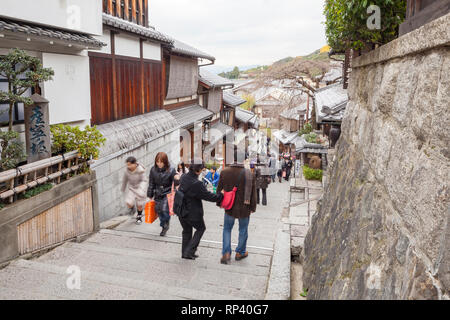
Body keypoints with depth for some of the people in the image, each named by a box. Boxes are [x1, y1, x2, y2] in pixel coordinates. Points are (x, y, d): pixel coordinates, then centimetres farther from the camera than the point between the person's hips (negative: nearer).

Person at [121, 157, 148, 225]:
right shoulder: (127, 170, -10)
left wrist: (141, 189, -37)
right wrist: (123, 189, 21)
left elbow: (144, 181, -20)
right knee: (129, 203, -16)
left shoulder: (140, 171, -22)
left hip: (139, 188, -2)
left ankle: (139, 217, 36)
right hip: (131, 188, 2)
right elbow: (125, 180, 7)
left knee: (139, 205, 9)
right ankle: (132, 208, 21)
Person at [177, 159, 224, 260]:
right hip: (193, 213, -7)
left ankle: (185, 253, 32)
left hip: (181, 211, 7)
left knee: (186, 231, 23)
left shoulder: (183, 178, -2)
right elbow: (208, 196, -20)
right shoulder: (197, 184, -27)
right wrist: (220, 196, -6)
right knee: (201, 228, 18)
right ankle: (189, 251, 13)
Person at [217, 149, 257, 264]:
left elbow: (219, 189, 2)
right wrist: (253, 207, 5)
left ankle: (226, 253, 7)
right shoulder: (249, 174, -14)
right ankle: (240, 252, 31)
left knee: (227, 229, 17)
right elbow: (253, 193, -8)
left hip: (229, 207, 1)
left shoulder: (225, 172, -9)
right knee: (243, 231, 17)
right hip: (244, 208, -1)